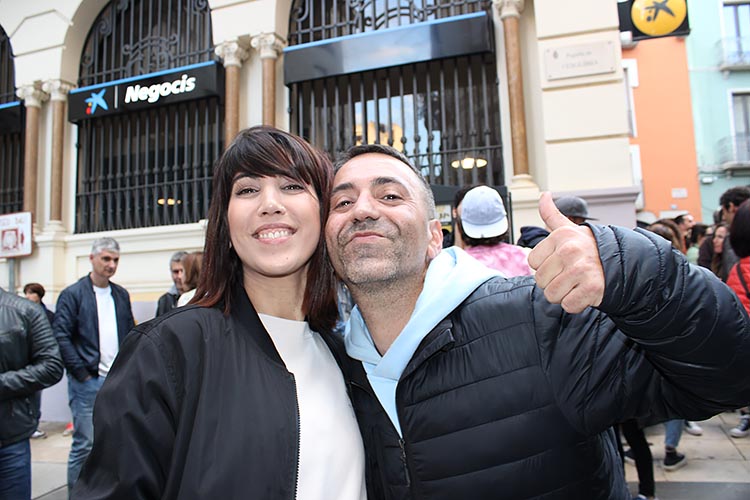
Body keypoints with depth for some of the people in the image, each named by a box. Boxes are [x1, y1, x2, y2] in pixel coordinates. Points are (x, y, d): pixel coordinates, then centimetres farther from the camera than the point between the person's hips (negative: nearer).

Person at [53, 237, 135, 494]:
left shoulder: (122, 295, 12)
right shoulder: (72, 294, -4)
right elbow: (61, 337, -9)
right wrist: (81, 373, -12)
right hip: (88, 382, -5)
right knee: (85, 444, -2)